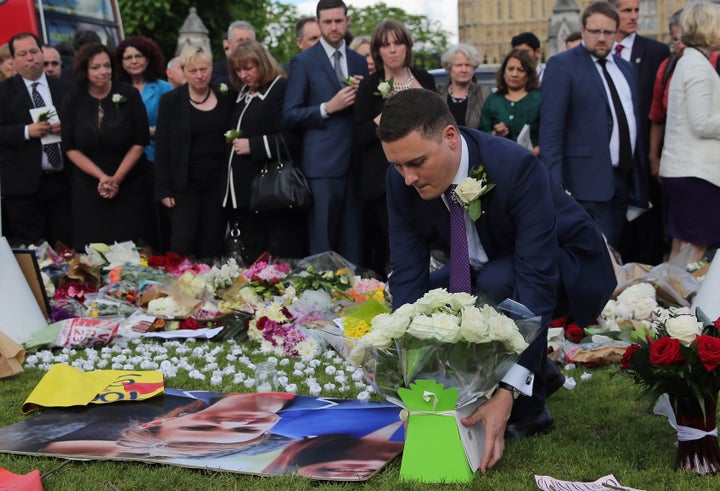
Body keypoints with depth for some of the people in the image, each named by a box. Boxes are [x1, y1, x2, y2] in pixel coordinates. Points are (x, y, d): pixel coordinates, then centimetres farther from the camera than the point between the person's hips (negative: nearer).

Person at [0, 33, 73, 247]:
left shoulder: (64, 89, 13)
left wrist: (66, 127, -6)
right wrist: (27, 131, -18)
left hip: (62, 180, 3)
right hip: (24, 185, -3)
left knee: (67, 245, 5)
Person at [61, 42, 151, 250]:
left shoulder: (129, 95, -3)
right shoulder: (73, 101, 1)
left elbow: (140, 142, -2)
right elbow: (70, 148, 2)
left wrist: (116, 179, -8)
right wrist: (102, 177, -8)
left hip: (130, 185, -1)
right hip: (88, 188, 1)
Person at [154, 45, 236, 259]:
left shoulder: (226, 97, 4)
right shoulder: (171, 101, -1)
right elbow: (162, 147, -2)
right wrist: (163, 189, -7)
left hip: (217, 183, 2)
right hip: (185, 184, -2)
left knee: (212, 246, 5)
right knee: (183, 244, -6)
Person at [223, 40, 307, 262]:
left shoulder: (281, 89, -8)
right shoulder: (243, 94, 18)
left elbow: (289, 138, -18)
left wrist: (253, 145, -16)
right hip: (243, 191, 8)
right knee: (252, 259, 11)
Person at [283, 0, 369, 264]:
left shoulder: (359, 62, 14)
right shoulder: (303, 62, 0)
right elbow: (290, 115, -4)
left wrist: (362, 94, -1)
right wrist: (328, 108, -15)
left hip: (355, 162, 4)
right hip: (322, 163, -4)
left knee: (352, 243, 7)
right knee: (322, 245, -2)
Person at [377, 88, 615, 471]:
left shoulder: (516, 167, -36)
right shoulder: (403, 181, -20)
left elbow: (536, 281, -40)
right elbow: (407, 275, -21)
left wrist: (508, 394, -46)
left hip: (566, 268, -6)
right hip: (488, 271, 6)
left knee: (496, 281, -36)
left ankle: (527, 409, -11)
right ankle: (536, 376, 6)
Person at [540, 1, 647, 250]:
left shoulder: (625, 68, 16)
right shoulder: (562, 65, -5)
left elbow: (634, 119, 19)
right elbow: (551, 126, -11)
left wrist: (640, 171, 16)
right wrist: (555, 181, -19)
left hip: (625, 178, 7)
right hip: (590, 180, -7)